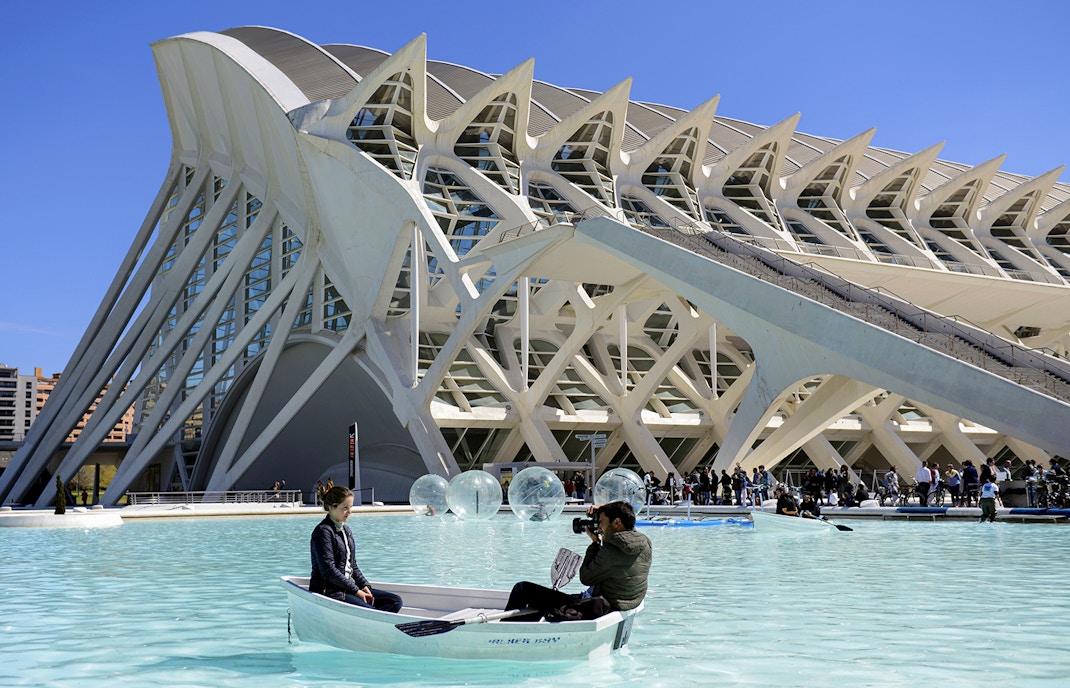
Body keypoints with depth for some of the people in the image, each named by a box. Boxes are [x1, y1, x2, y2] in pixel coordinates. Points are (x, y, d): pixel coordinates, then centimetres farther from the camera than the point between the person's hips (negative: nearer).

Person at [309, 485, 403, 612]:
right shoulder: (323, 531, -12)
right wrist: (356, 590, -15)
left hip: (348, 587, 9)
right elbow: (329, 571, -18)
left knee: (395, 602, -6)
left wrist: (364, 586, 1)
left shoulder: (346, 530, 16)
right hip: (329, 592, -9)